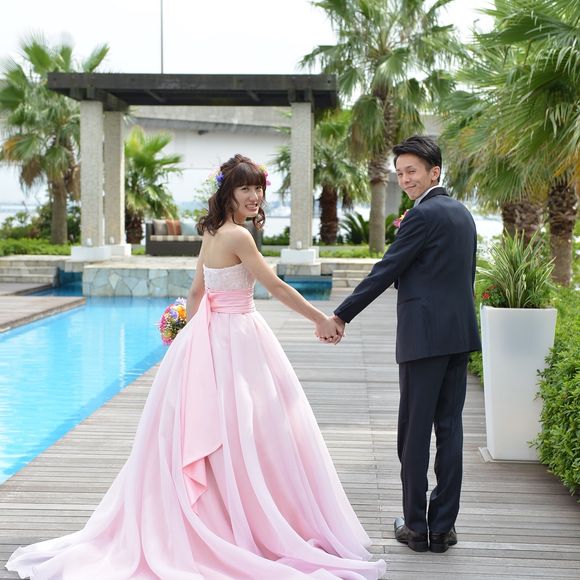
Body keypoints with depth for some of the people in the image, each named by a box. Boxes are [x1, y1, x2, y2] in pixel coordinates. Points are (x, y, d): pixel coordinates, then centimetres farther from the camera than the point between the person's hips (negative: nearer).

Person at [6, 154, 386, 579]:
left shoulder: (211, 234, 11)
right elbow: (277, 287, -16)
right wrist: (321, 320, -9)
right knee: (246, 437, -1)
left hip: (209, 335, 9)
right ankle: (256, 526, 7)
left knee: (204, 433, 14)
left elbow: (196, 293, 17)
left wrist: (194, 331, 26)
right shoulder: (238, 236, -15)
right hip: (236, 340, -9)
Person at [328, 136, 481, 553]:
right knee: (450, 428, 8)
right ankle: (443, 527, 13)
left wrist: (341, 316, -7)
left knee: (415, 430, 0)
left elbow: (386, 270, -12)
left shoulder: (423, 215, -11)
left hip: (425, 335, -8)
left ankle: (416, 526, 7)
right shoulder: (463, 213, 16)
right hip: (461, 333, 8)